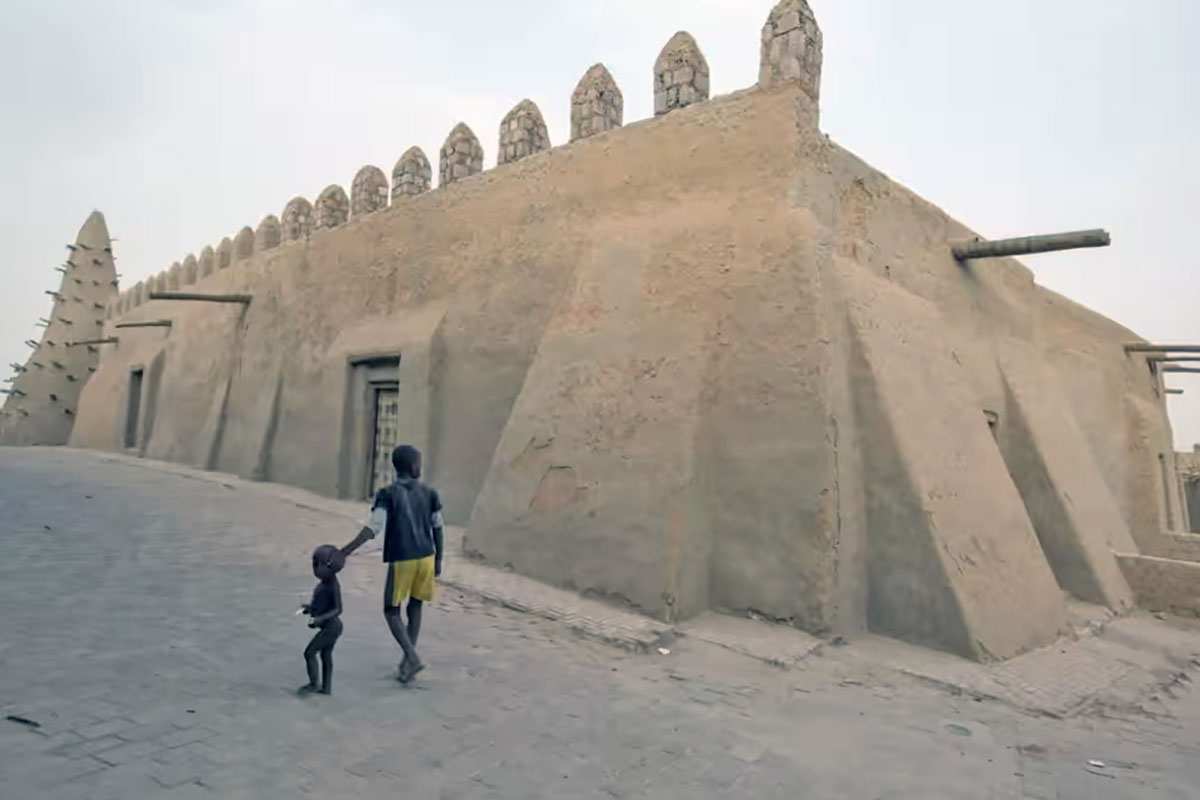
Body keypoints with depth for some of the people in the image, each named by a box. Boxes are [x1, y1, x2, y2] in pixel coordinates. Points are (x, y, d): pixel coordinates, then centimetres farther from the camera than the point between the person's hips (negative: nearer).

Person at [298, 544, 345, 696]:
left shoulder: (333, 585, -21)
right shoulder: (325, 582, 7)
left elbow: (338, 609, -23)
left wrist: (320, 619, -31)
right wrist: (310, 607, 9)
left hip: (330, 627, -9)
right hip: (330, 626, 9)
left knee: (309, 653, -2)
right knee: (326, 655, 15)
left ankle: (313, 684, 10)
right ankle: (326, 687, 24)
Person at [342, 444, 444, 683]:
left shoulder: (387, 494, -7)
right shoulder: (429, 494, 3)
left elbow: (373, 527, -16)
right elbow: (438, 529, 6)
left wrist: (346, 551, -15)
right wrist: (438, 560, 15)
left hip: (401, 560, -3)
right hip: (426, 558, 3)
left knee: (392, 611, 10)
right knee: (415, 608, 17)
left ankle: (412, 657, -6)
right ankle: (406, 661, 21)